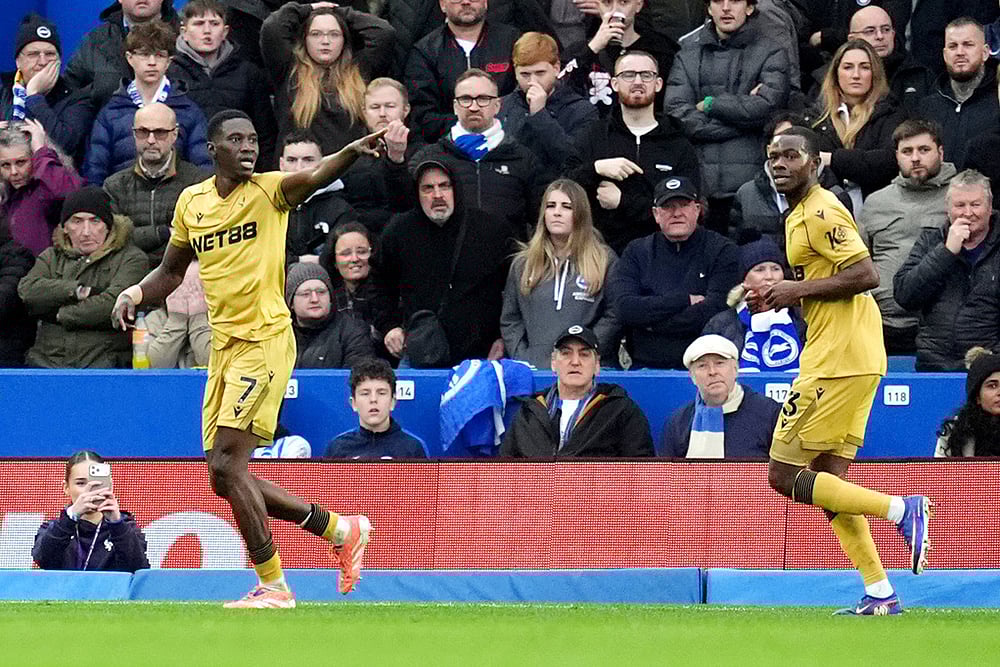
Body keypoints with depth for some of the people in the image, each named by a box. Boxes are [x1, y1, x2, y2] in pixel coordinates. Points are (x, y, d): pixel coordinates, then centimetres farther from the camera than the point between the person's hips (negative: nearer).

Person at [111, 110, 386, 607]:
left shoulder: (269, 190, -6)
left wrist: (353, 150, -48)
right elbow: (172, 270, 25)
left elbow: (315, 177, -27)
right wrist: (135, 293, 4)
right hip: (223, 347, 7)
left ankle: (273, 585, -6)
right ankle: (340, 530, 22)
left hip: (265, 341, -7)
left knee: (226, 466, -16)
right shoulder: (191, 202, 11)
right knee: (226, 480, 8)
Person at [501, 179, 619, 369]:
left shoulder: (604, 260, 7)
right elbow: (509, 321, 15)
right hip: (535, 371, 2)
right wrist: (524, 362, 1)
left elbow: (613, 317, 1)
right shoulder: (523, 263, 16)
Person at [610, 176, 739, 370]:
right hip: (647, 365, 2)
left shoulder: (721, 250, 6)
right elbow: (624, 308, -2)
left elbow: (716, 310, -7)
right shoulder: (637, 252, 14)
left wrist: (652, 323, -4)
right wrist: (684, 300, -6)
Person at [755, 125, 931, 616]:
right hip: (854, 359, 10)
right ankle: (880, 594, 5)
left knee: (784, 475, -8)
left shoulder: (820, 213, -12)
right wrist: (784, 297, 10)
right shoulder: (800, 213, 19)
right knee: (827, 480, 8)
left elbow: (866, 274, -20)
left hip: (837, 361, -10)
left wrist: (799, 289, -16)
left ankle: (901, 510, -9)